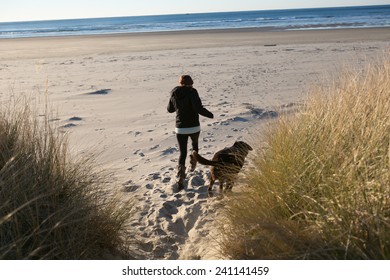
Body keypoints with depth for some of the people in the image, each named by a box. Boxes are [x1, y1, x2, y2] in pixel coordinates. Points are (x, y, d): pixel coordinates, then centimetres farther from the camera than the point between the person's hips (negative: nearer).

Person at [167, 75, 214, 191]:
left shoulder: (174, 94, 2)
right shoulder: (192, 92, -13)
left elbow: (170, 109, 16)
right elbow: (199, 108, -24)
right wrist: (210, 115, -7)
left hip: (180, 128, 3)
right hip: (194, 127, -2)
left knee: (182, 153, 6)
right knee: (195, 143, 31)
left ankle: (180, 180, -5)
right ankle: (193, 164, 41)